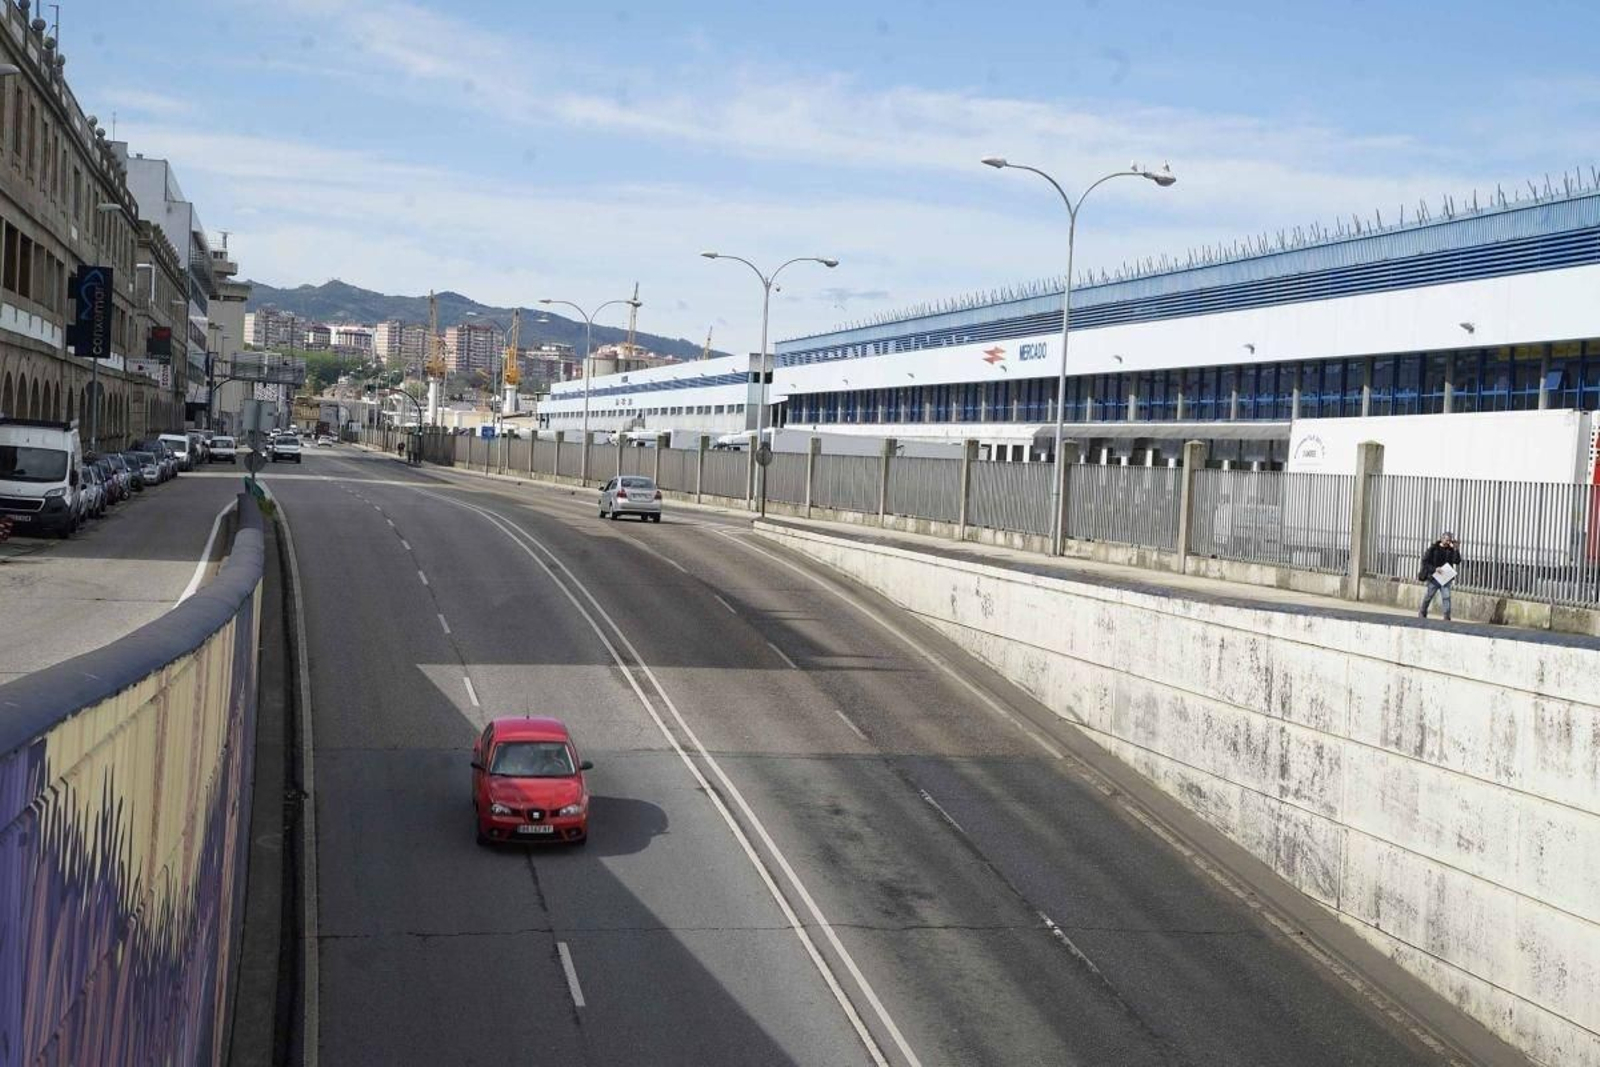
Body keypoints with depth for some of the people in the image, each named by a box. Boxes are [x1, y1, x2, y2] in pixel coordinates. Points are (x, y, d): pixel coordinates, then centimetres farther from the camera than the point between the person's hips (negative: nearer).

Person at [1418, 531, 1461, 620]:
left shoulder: (1451, 550, 0)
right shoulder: (1434, 548, -5)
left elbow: (1457, 561, -14)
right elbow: (1425, 561, -5)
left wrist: (1455, 549, -22)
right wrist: (1434, 569, -17)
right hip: (1434, 577, -1)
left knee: (1446, 597, -8)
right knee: (1429, 595, 11)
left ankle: (1447, 617, -7)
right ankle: (1422, 613, 29)